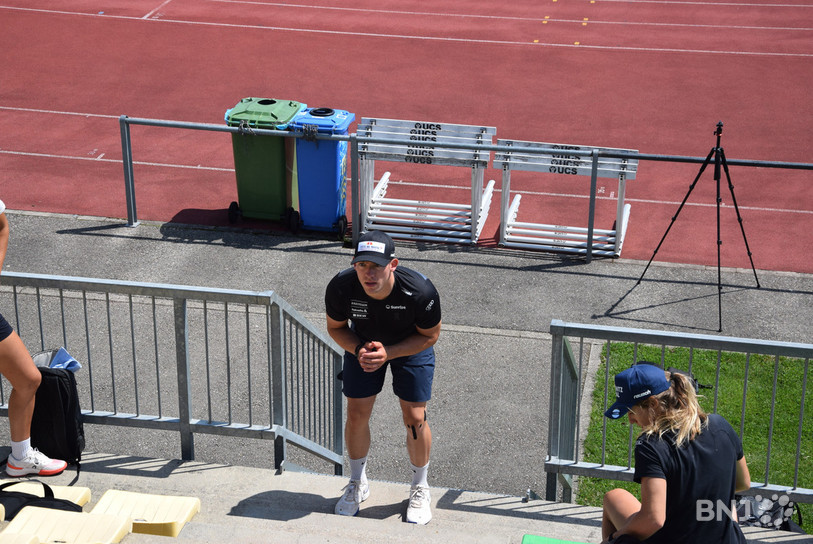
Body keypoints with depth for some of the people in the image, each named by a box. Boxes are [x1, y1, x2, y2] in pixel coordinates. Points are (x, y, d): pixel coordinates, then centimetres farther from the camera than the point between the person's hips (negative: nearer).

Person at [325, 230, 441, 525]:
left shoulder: (420, 291, -38)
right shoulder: (340, 288, -32)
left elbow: (429, 335, -19)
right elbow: (336, 327, -10)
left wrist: (388, 353, -29)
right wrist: (358, 350, -28)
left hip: (411, 346, -2)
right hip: (363, 343, 2)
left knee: (415, 417, -6)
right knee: (357, 414, 3)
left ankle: (420, 488, 18)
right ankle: (358, 484, 27)